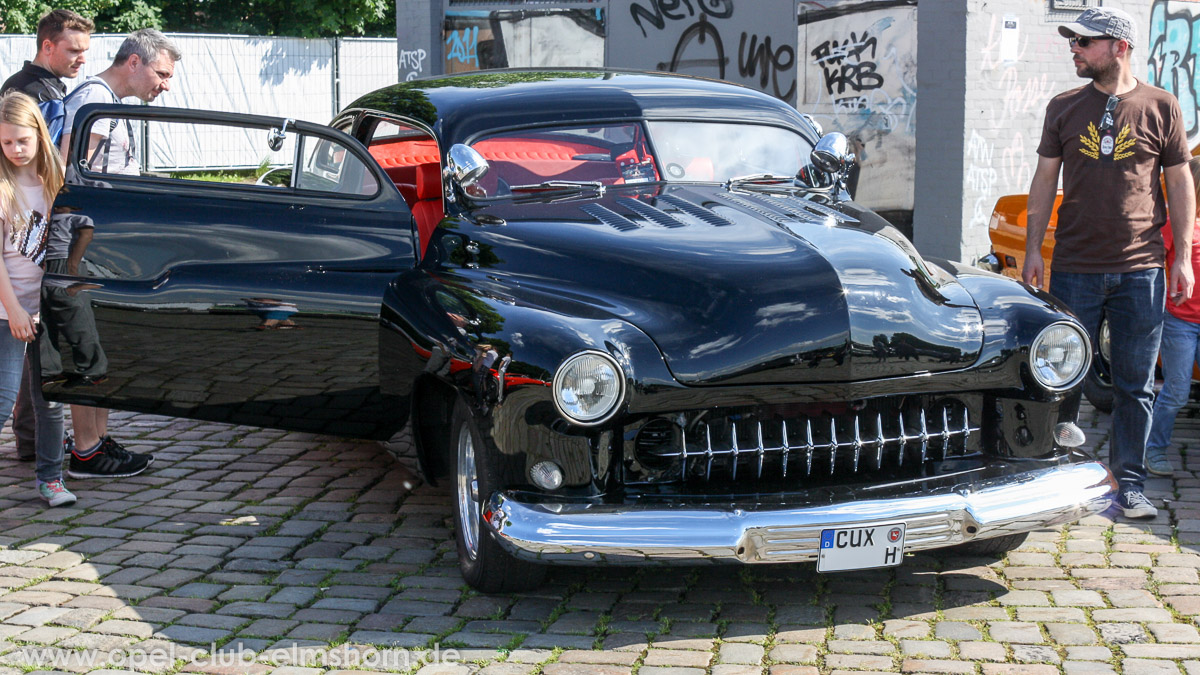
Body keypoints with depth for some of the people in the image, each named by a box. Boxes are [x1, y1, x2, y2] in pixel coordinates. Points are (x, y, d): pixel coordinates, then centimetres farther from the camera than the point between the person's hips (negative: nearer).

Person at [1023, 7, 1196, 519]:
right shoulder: (1064, 108, 6)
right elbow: (1045, 180, 10)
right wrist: (1033, 249, 5)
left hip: (1140, 270, -1)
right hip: (1075, 267, 1)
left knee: (1135, 385, 4)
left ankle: (1130, 484, 13)